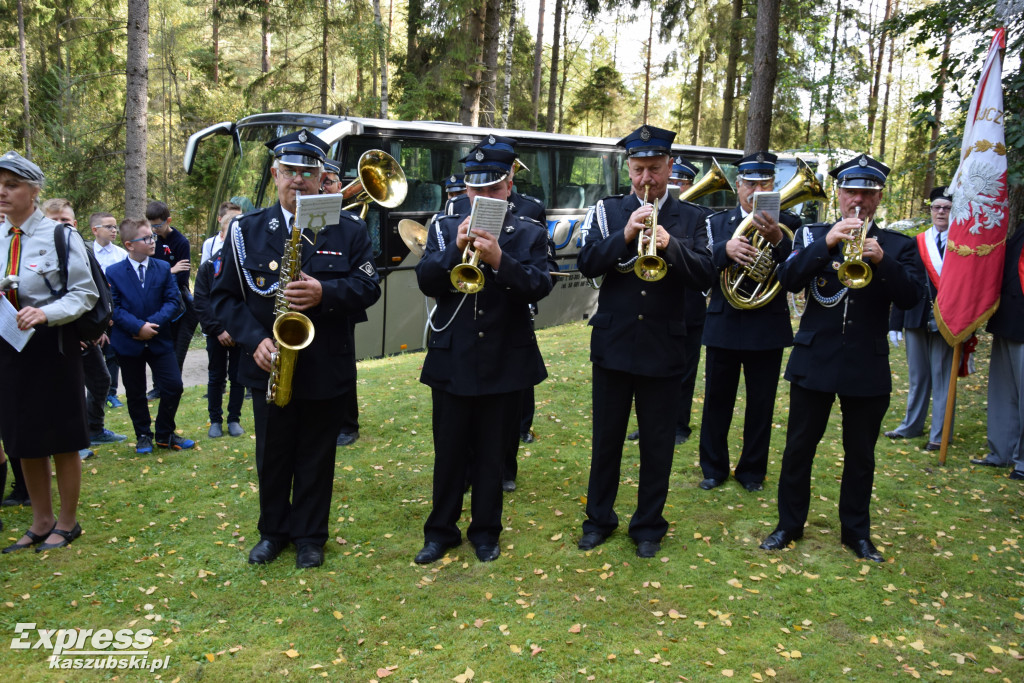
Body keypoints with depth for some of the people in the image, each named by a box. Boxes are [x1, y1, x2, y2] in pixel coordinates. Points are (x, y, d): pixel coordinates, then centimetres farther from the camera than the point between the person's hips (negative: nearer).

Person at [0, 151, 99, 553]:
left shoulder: (59, 236, -9)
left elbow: (85, 293, -10)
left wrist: (46, 313, -25)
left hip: (52, 346, -6)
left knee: (62, 440, 5)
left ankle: (67, 522, 22)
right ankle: (41, 521, 30)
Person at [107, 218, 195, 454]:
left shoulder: (163, 268, 2)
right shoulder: (113, 273, -4)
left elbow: (172, 300, -2)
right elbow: (114, 307, -8)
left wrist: (153, 323, -16)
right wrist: (138, 327, -20)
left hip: (160, 340, 1)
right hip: (128, 344, -1)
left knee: (173, 386, -3)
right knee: (135, 394, 10)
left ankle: (165, 435, 15)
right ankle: (143, 435, 27)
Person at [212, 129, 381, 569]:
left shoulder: (349, 230, 0)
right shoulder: (246, 230, 3)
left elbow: (368, 287, -5)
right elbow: (224, 295, 3)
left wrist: (325, 293, -23)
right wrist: (254, 339, -12)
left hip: (327, 370, -1)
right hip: (269, 366, 1)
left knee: (316, 458, 11)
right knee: (271, 457, 14)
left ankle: (310, 536, 28)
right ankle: (274, 531, 34)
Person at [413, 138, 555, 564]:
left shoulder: (530, 234, 3)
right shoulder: (445, 229, 7)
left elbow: (540, 286, -12)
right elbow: (426, 282, -5)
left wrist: (499, 259, -26)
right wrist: (456, 250, -20)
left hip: (505, 361, -1)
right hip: (452, 358, 1)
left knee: (492, 452, 11)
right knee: (449, 451, 10)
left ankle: (485, 531, 28)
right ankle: (441, 531, 26)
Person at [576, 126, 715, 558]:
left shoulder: (691, 219, 4)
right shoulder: (607, 212, 4)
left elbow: (705, 277, -8)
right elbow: (587, 264, -8)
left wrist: (671, 246, -24)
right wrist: (625, 236, -22)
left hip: (664, 348, 0)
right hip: (613, 343, 1)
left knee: (657, 443, 9)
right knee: (606, 438, 12)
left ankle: (648, 525, 26)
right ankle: (599, 519, 29)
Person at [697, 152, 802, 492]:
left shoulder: (786, 223, 0)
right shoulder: (717, 223, 5)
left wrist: (777, 239, -34)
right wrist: (725, 249, -30)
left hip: (768, 327, -1)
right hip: (723, 324, 1)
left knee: (761, 404, 9)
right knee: (717, 400, 9)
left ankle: (752, 470, 25)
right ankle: (713, 467, 25)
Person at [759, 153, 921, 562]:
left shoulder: (897, 246, 5)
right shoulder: (813, 236, 4)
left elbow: (910, 297, -9)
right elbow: (788, 279, -12)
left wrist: (882, 260, -24)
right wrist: (826, 242, -22)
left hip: (868, 367, 1)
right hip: (814, 360, 0)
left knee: (861, 455, 10)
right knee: (798, 447, 6)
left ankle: (856, 531, 26)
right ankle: (789, 524, 21)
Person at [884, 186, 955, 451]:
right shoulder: (915, 243, 7)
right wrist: (895, 322, 4)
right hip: (916, 319, 3)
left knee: (942, 378, 3)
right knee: (917, 376, 15)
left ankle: (939, 434, 13)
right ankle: (912, 426, 28)